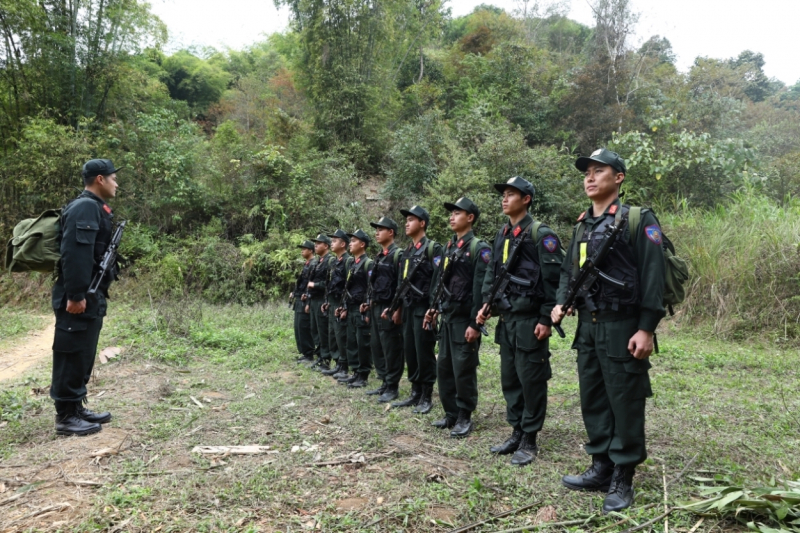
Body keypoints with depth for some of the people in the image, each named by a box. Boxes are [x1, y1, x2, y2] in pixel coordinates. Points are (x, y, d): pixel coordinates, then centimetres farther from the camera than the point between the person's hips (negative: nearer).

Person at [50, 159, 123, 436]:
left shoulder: (94, 208, 18)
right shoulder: (85, 207, -15)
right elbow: (75, 253, -24)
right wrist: (75, 295, -26)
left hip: (91, 297, 10)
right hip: (80, 298, -10)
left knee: (84, 355, 16)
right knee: (72, 355, -3)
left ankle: (76, 408, 26)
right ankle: (65, 417, 6)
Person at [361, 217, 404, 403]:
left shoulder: (398, 255, -11)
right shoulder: (379, 256, 17)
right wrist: (369, 303, 16)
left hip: (389, 309, -9)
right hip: (376, 308, 9)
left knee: (391, 350, -2)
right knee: (377, 348, 13)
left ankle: (392, 387, 7)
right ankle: (384, 383, 23)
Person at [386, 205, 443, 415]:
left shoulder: (433, 248, -8)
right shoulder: (407, 252, 17)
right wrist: (398, 308, 18)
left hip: (423, 309, -8)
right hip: (408, 308, 8)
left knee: (424, 352, -3)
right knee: (410, 351, 10)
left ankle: (427, 397, 8)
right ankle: (415, 393, 20)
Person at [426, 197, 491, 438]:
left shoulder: (479, 249, -10)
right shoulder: (449, 247, 14)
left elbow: (481, 289, -16)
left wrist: (475, 323, -20)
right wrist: (433, 309, 13)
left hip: (465, 319, -8)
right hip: (447, 317, 8)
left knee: (463, 369, -2)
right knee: (444, 367, 12)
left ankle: (465, 418, 12)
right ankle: (451, 414, 23)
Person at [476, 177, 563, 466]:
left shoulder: (541, 235, -10)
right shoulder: (502, 235, 13)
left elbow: (553, 280, -14)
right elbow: (492, 273, 19)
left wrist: (546, 319, -17)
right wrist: (487, 303, 5)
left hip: (530, 320, -8)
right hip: (506, 318, 8)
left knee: (531, 380, 0)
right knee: (509, 378, 13)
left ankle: (529, 441, 12)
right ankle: (516, 433, 25)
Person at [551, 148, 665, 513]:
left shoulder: (639, 219, -7)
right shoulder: (582, 225, 14)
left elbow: (653, 276, -13)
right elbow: (568, 271, 20)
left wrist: (645, 329, -18)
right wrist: (561, 304, 2)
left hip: (623, 327, -7)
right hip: (587, 326, 7)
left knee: (625, 404, 2)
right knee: (592, 400, 13)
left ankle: (622, 480, 15)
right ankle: (601, 468, 27)